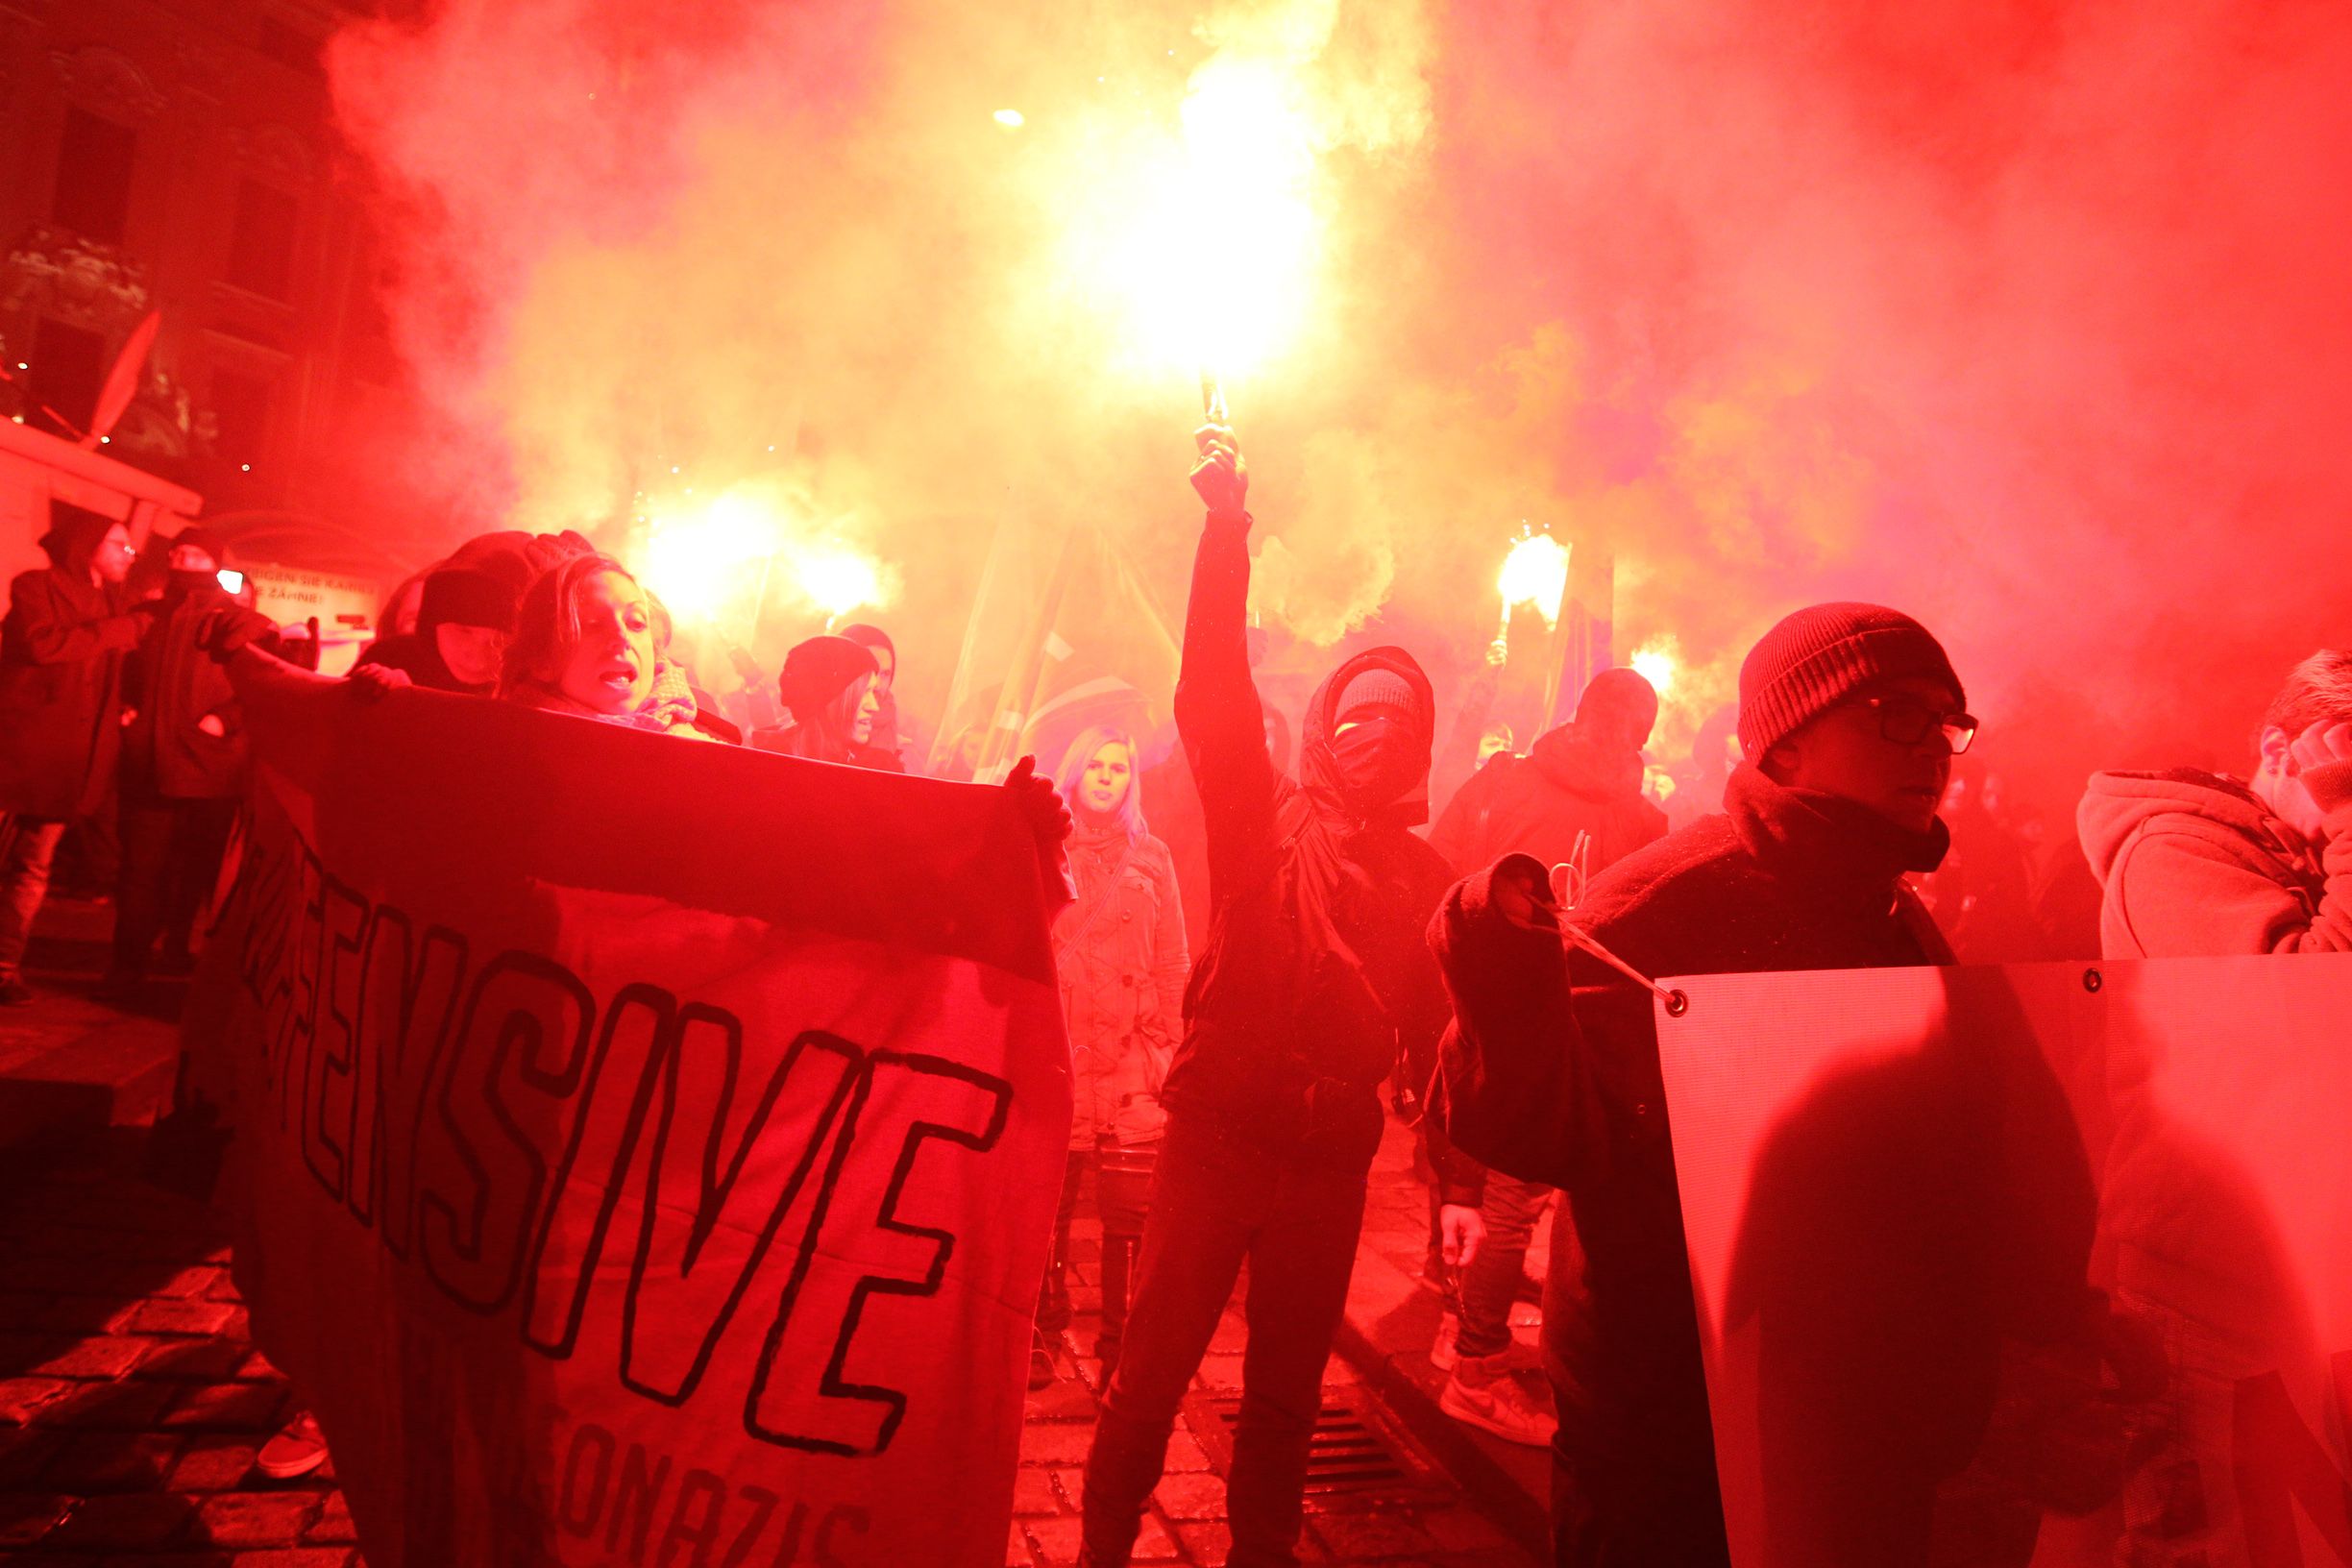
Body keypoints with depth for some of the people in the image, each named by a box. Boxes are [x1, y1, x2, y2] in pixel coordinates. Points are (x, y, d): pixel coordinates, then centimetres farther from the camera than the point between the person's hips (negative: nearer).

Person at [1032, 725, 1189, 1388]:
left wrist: (1169, 1046, 5)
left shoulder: (1151, 858, 13)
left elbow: (1173, 963, 12)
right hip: (1055, 1052, -1)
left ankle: (1121, 1342, 13)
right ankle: (1041, 1333, 18)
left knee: (1131, 1211, -2)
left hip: (1132, 1059, 1)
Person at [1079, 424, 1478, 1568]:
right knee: (1151, 1370, 4)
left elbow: (1441, 1033, 6)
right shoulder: (1264, 820, 2)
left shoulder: (1425, 877, 9)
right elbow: (1213, 693, -11)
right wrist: (1227, 525, -19)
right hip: (1216, 1131, -2)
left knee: (1286, 1392, 14)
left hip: (1331, 1155, 3)